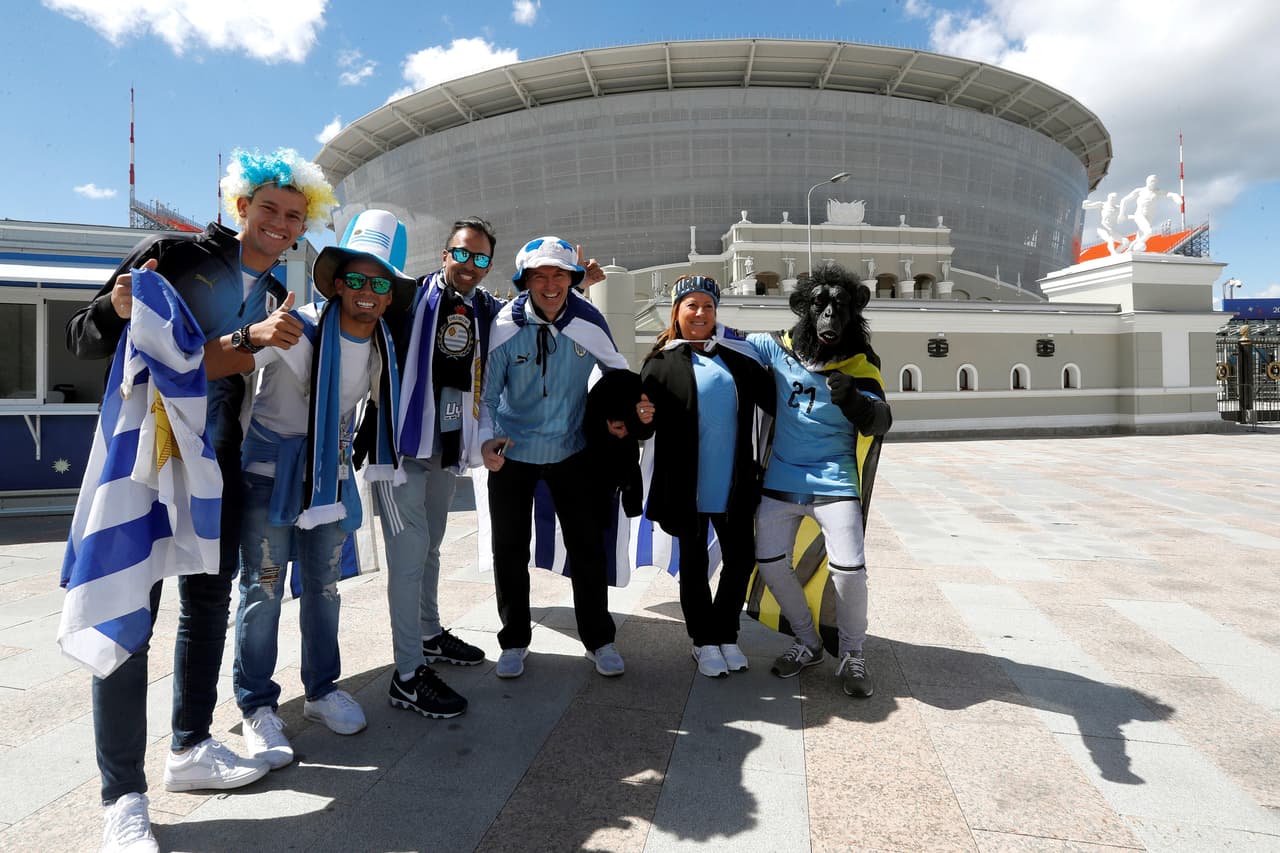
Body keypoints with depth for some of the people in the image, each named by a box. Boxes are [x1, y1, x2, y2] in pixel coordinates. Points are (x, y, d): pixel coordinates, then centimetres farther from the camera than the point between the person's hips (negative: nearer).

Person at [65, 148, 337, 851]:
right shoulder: (173, 254, -7)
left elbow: (265, 385, 11)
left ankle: (190, 748, 30)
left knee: (208, 603, 13)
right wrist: (117, 309, -27)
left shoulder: (276, 298, 10)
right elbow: (83, 339, -6)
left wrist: (259, 340, -8)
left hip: (217, 465, 6)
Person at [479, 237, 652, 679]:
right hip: (513, 452, 0)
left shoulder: (589, 322, -11)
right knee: (510, 550, 9)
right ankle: (514, 641, 29)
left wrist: (634, 405, -13)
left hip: (570, 450, 1)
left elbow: (617, 372, 5)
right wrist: (486, 439, -26)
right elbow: (488, 392, -11)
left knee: (587, 547, 6)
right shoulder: (505, 326, -14)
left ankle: (599, 640, 25)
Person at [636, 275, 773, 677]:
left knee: (741, 558, 11)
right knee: (694, 562, 11)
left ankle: (725, 634, 32)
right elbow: (645, 423, -6)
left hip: (735, 484, 3)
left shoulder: (736, 355, 7)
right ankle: (704, 640, 29)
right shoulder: (661, 363, -2)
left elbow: (773, 398, 6)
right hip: (688, 486, -3)